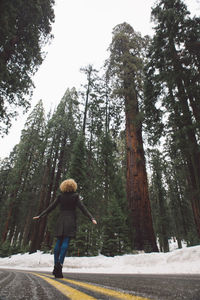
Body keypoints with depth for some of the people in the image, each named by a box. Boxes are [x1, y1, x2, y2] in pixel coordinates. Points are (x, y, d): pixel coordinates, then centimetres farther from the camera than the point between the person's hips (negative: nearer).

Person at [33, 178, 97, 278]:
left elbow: (51, 207, 7)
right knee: (66, 242, -4)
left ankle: (56, 265, 10)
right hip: (70, 221, -3)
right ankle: (60, 264, -16)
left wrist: (40, 216, 16)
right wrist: (91, 218, -9)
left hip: (61, 220, 3)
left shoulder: (60, 196, 6)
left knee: (59, 242, 10)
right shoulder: (75, 196, -1)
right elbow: (83, 208, -8)